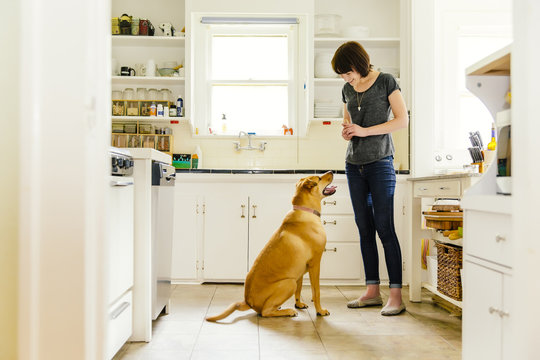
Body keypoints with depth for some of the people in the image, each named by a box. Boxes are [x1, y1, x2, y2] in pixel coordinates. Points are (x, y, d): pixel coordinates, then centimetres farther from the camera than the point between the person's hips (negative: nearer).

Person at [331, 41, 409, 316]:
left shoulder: (386, 81, -1)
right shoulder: (347, 90, 15)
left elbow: (403, 120, -7)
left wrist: (365, 131, -14)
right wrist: (346, 131, 0)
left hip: (379, 162, -6)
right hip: (354, 164, 6)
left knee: (384, 227, -10)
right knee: (364, 228, 6)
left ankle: (396, 295, -4)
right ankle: (372, 291, 14)